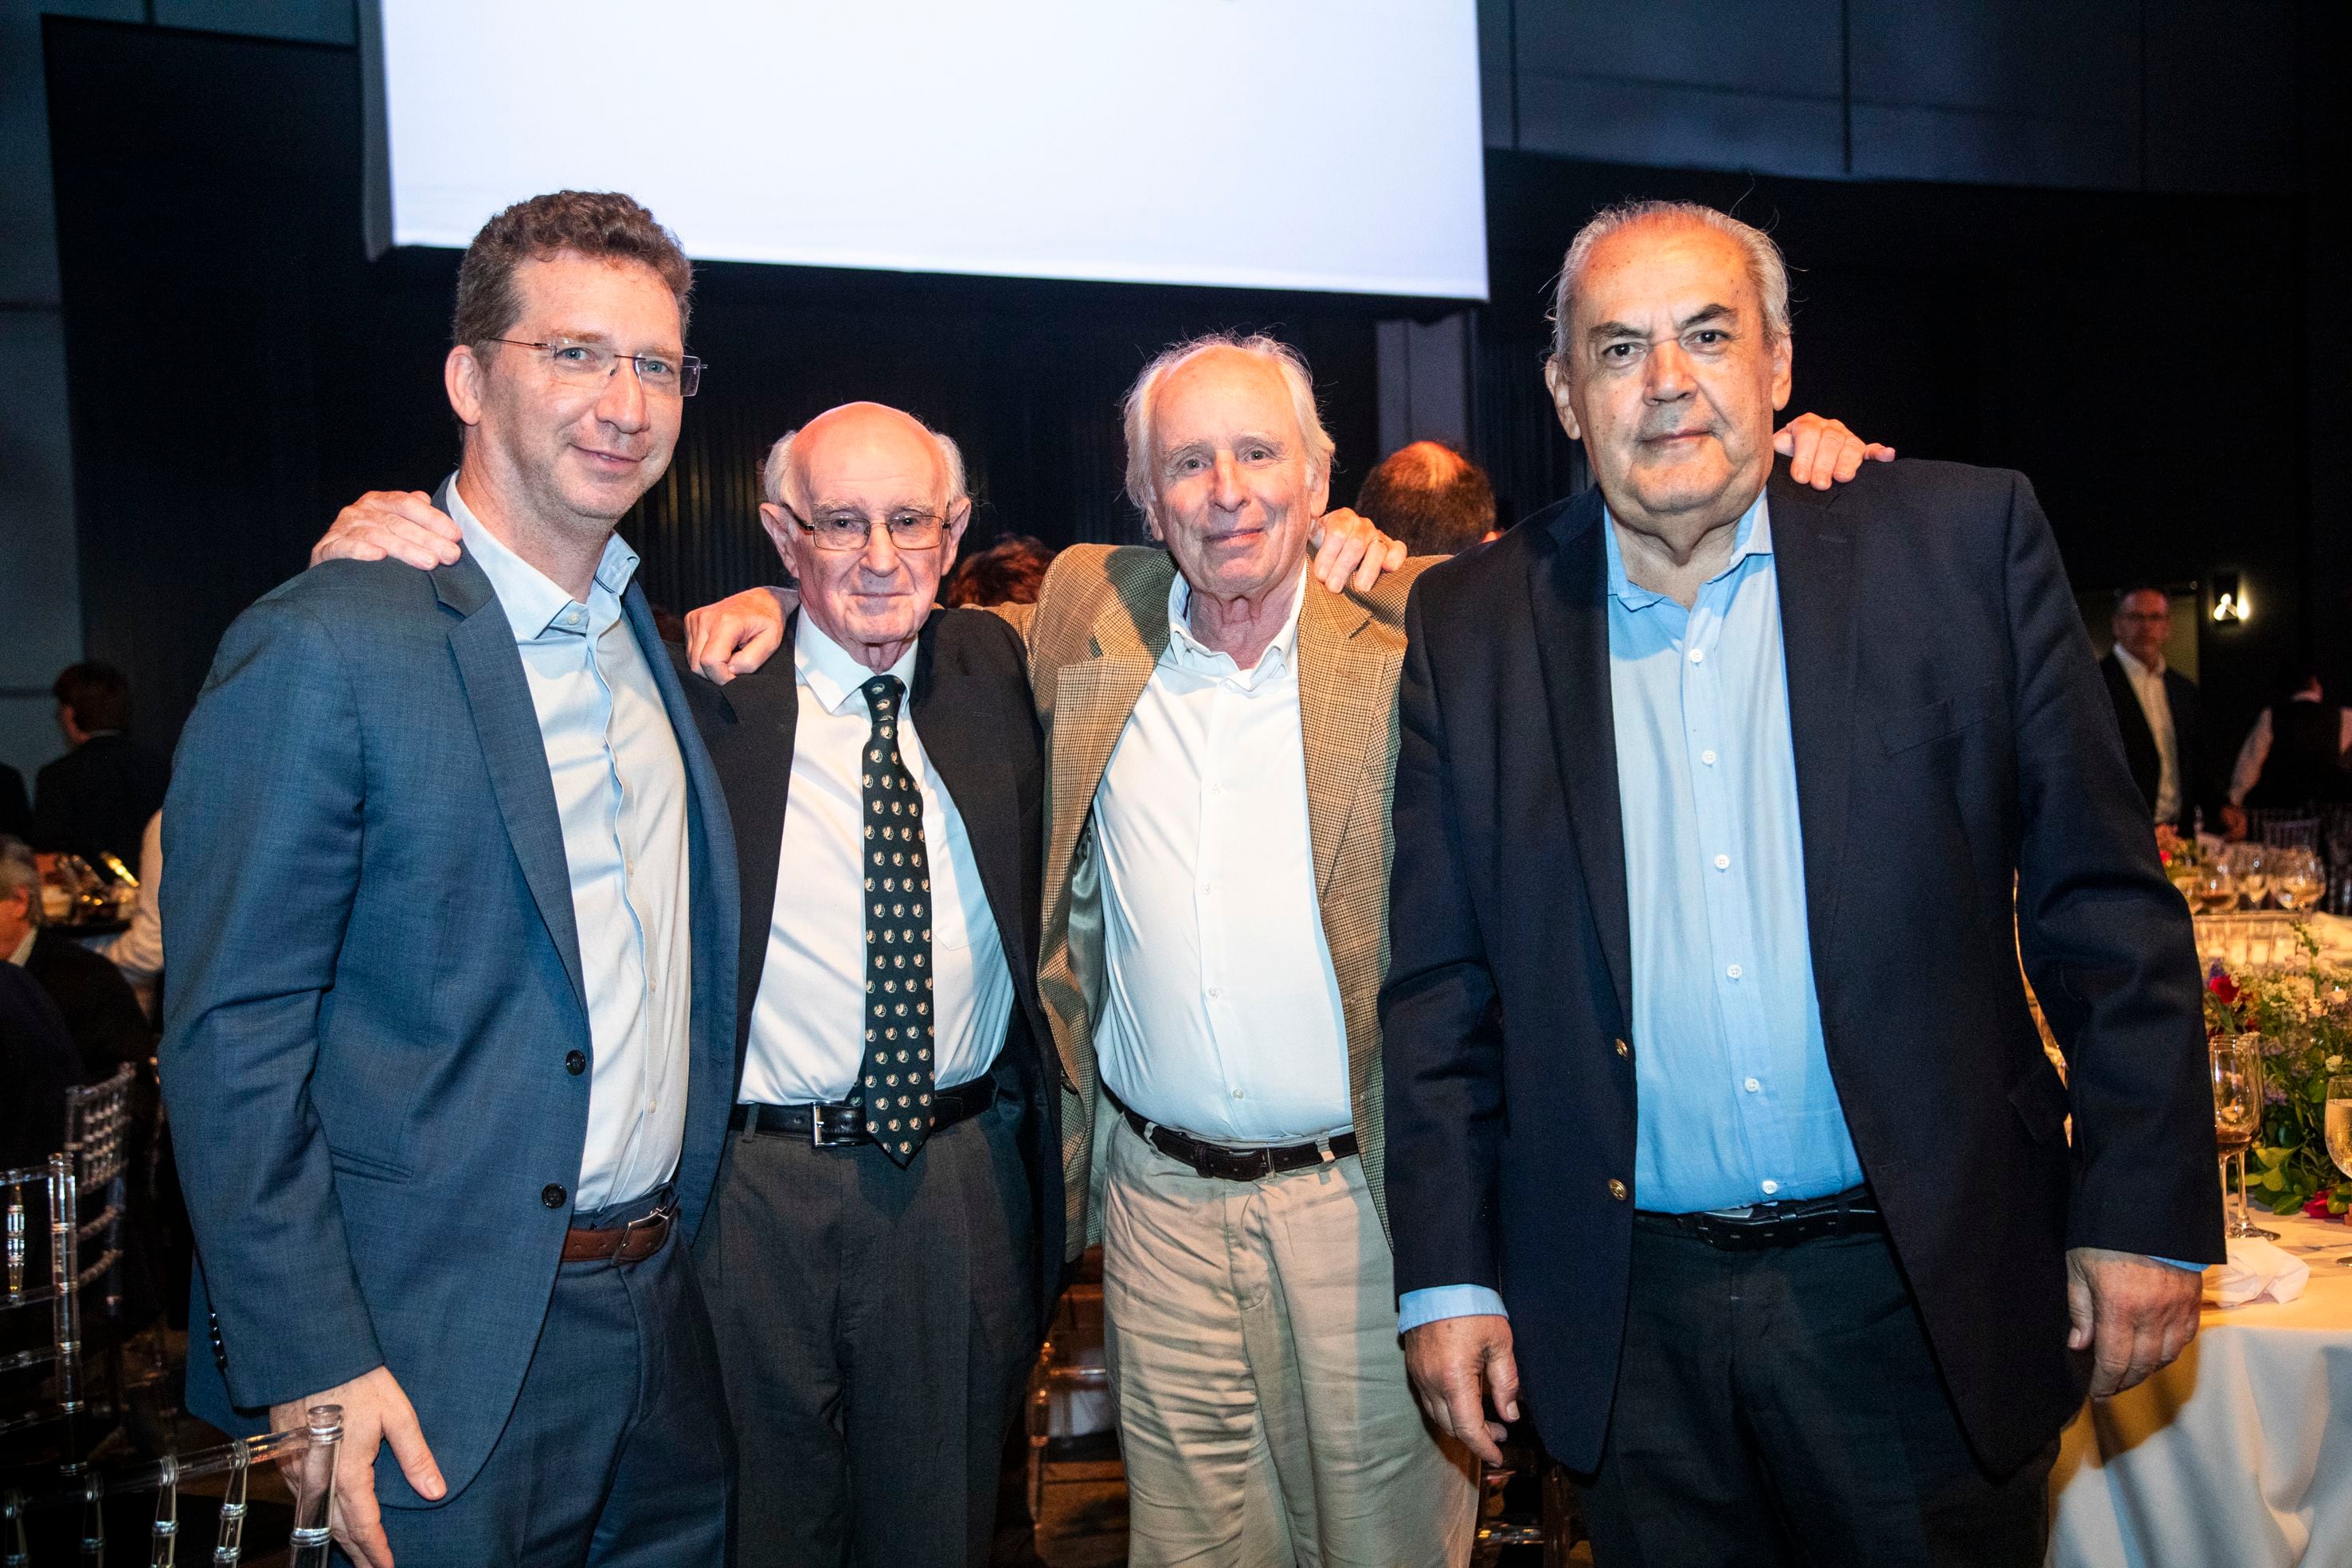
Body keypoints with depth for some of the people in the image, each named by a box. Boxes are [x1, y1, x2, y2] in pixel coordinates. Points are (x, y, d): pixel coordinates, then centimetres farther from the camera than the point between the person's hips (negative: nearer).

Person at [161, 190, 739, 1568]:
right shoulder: (323, 649, -14)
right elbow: (232, 1038, -14)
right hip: (441, 1356, -6)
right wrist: (307, 1372, -16)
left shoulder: (662, 632, 8)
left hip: (668, 1311, 7)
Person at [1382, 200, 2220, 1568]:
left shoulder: (1962, 542, -2)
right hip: (1636, 1324, 1)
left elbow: (2104, 903, -1)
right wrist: (1448, 1274, 0)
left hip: (1928, 1296, 0)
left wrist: (2145, 1213, -4)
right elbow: (1440, 981, 3)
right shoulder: (1475, 624, 1)